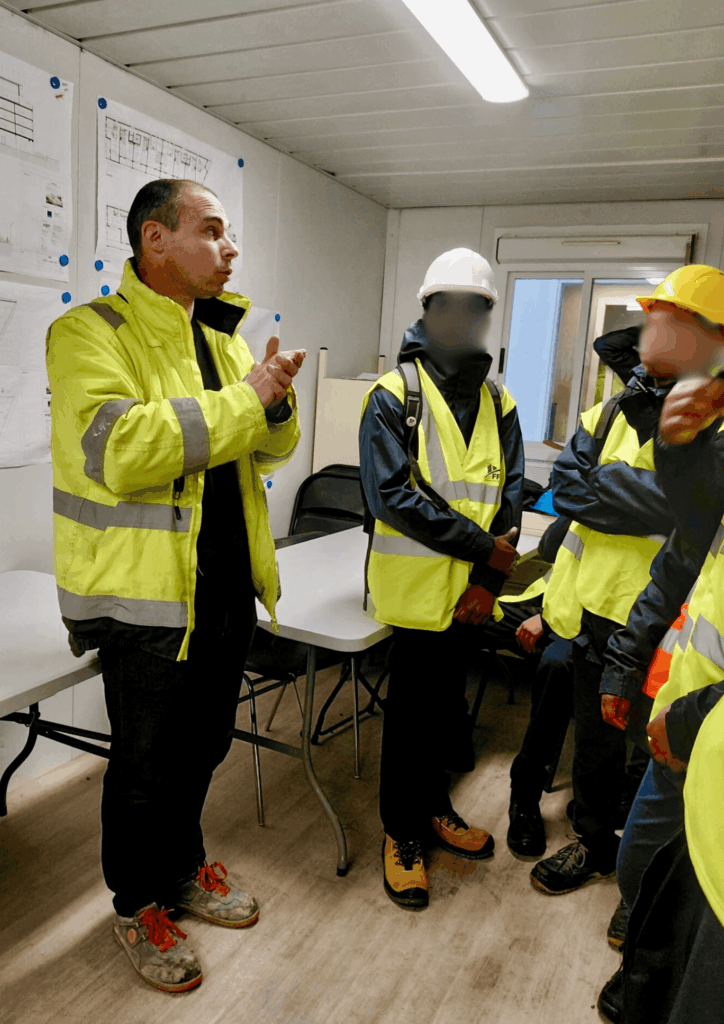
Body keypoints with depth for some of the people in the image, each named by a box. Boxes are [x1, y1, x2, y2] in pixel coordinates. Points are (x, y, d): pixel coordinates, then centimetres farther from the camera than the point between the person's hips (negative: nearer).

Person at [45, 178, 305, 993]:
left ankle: (182, 865, 47)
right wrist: (242, 399, -25)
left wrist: (275, 403, -9)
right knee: (147, 764, 12)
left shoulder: (222, 338, 11)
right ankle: (138, 906, 36)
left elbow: (270, 451, 14)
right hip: (146, 595, -7)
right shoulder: (90, 333, -13)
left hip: (226, 584, 7)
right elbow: (117, 450, -30)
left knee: (204, 744, 22)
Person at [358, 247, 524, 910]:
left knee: (446, 699, 19)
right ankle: (402, 829, 27)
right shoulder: (393, 396, -8)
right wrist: (484, 547, -18)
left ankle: (434, 805, 40)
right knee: (413, 706, 7)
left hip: (472, 590, 5)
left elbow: (510, 499, 6)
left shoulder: (499, 406, 9)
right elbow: (393, 495, -18)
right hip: (417, 586, -5)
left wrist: (489, 581, -7)